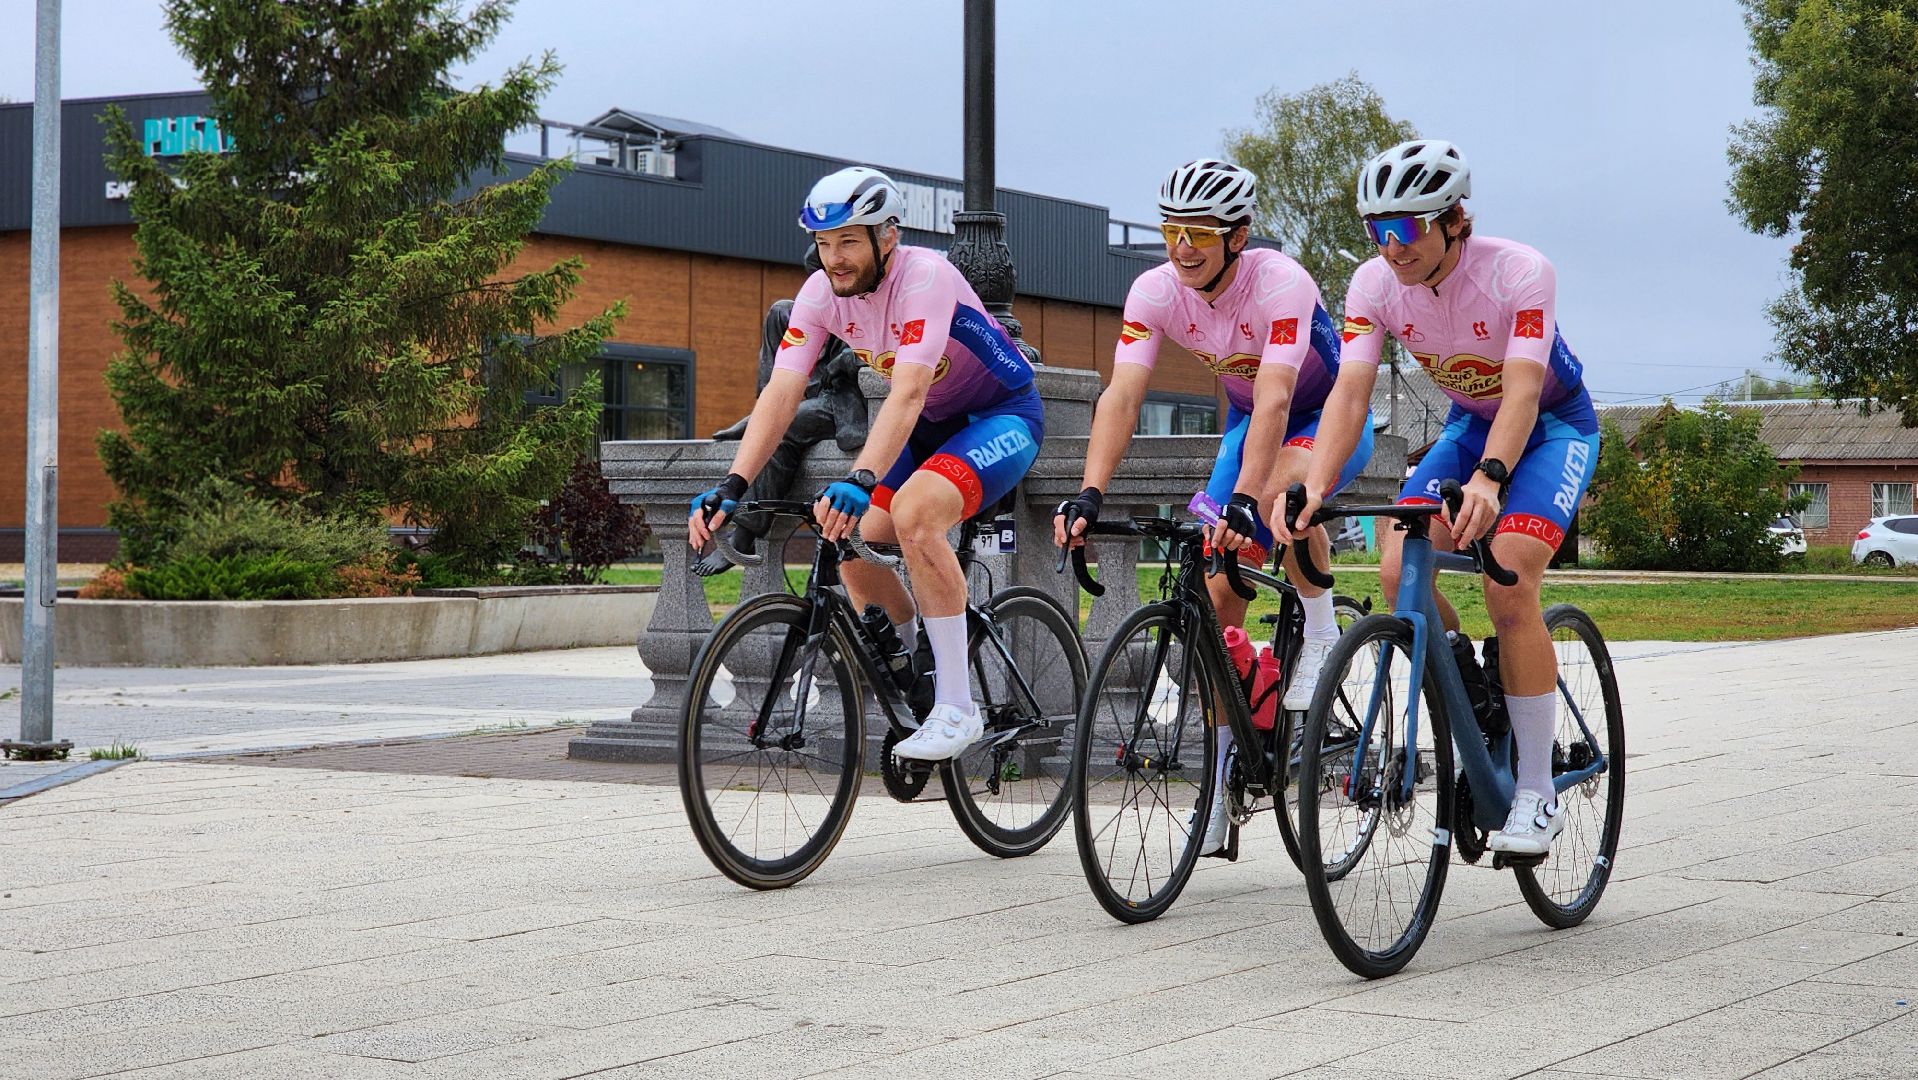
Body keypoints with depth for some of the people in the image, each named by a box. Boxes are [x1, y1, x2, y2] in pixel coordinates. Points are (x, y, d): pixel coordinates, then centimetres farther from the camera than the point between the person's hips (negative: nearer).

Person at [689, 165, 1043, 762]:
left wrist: (860, 481, -55)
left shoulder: (926, 277, -30)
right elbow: (781, 392, -20)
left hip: (1001, 416, -7)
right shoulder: (821, 293, -12)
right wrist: (732, 485, -34)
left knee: (913, 512, -32)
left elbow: (907, 394, -42)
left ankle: (957, 707, -25)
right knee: (855, 545, -10)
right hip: (929, 425, 7)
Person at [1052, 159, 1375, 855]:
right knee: (1219, 596, -4)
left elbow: (1274, 399, -42)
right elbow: (1122, 396, -27)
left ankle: (1321, 633, -13)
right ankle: (1226, 775, 8)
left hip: (1331, 417, -5)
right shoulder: (1155, 292, -19)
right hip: (1248, 423, 5)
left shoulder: (1279, 283, -32)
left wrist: (1243, 501, -54)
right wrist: (1090, 494, -41)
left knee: (1279, 492, -39)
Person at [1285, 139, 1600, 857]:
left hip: (1555, 424, -5)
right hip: (1470, 422, 5)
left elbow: (1522, 393, -40)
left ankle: (1537, 797, -17)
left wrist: (1488, 478, -58)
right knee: (1399, 570, -20)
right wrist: (1314, 486, -42)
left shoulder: (1520, 272, -30)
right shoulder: (1376, 282, -18)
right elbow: (1350, 393, -25)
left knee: (1507, 583, -26)